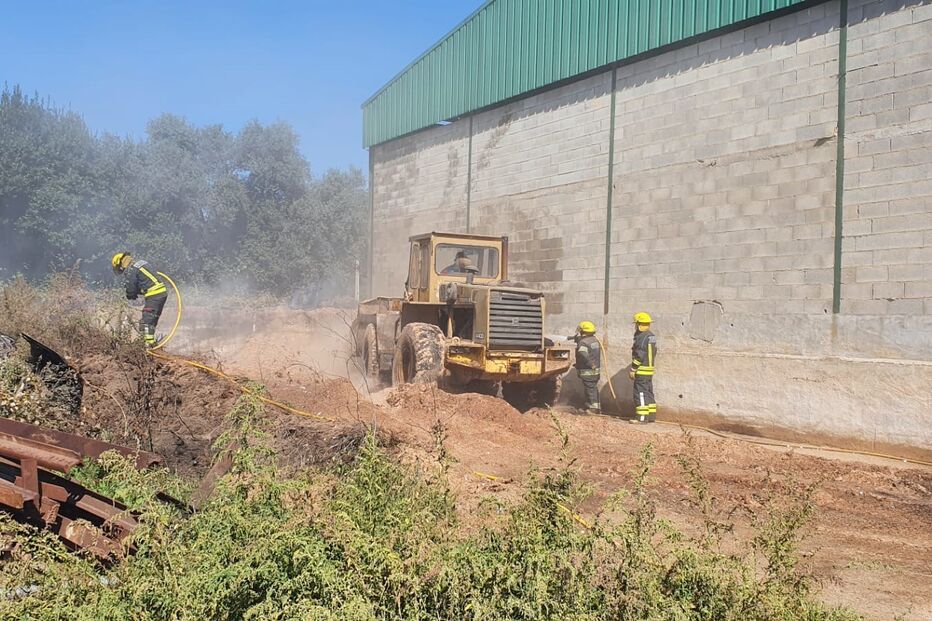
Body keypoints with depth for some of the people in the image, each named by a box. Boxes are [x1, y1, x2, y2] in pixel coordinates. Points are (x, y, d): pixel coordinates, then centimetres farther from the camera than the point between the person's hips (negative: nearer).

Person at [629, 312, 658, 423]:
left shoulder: (641, 337, -17)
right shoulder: (651, 336, 14)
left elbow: (639, 356, -21)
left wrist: (633, 369, -15)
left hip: (642, 371, -10)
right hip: (650, 369, 10)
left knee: (640, 393, -7)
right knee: (648, 392, 14)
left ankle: (642, 417, -8)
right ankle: (651, 415, 18)